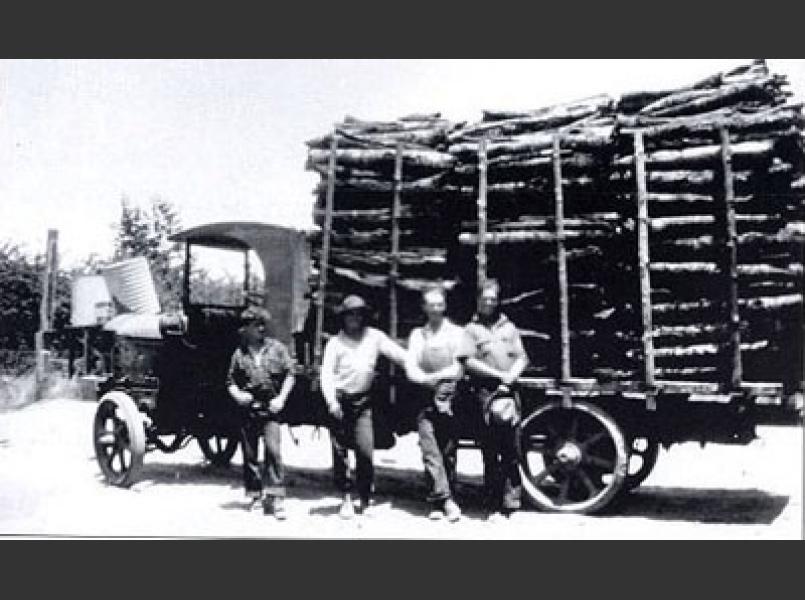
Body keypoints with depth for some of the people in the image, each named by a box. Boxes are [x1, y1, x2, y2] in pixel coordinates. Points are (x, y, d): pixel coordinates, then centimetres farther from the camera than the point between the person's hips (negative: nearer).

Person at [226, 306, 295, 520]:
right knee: (250, 454, 8)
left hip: (270, 408, -2)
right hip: (247, 409, 2)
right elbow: (231, 381, 13)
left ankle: (275, 496, -10)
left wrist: (281, 398, -6)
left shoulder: (277, 348, 4)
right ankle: (255, 495, 21)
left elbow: (289, 375, 5)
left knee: (273, 449, -14)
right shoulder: (240, 353, 7)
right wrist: (237, 394, -7)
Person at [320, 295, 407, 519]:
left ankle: (365, 500, 8)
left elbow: (398, 354, 0)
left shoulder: (374, 336, 4)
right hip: (340, 400, -1)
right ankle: (346, 499, 16)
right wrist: (331, 401, -18)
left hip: (363, 401, 1)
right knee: (340, 452, 3)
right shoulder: (335, 342, 0)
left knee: (366, 451, -6)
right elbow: (327, 373, -6)